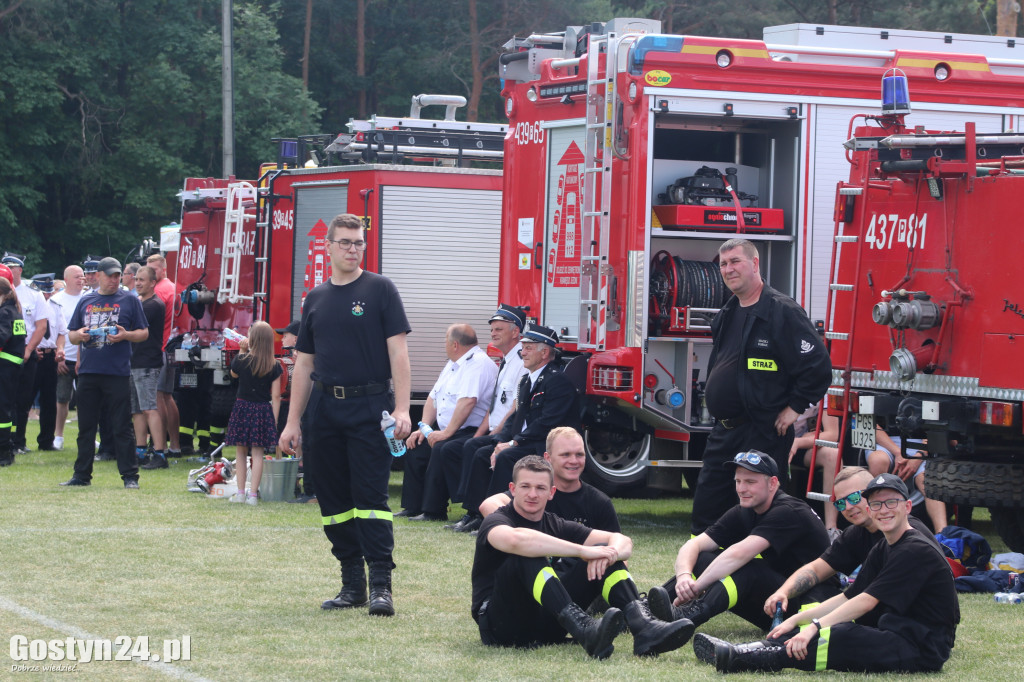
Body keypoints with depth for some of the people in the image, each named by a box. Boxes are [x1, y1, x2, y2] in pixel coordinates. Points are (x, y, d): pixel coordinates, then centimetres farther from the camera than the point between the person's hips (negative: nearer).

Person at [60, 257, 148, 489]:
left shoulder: (129, 300, 5)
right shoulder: (86, 301, 15)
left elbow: (144, 332, 5)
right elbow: (71, 335, 18)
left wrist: (125, 335, -14)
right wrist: (79, 335, -5)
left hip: (118, 373, -4)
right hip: (88, 372, 4)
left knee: (122, 427, -4)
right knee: (86, 427, 9)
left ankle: (130, 476, -2)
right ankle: (82, 474, 16)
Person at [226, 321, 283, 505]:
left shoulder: (241, 360, -7)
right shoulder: (274, 366, -5)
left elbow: (233, 374, 16)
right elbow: (276, 396, -4)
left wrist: (242, 351, 17)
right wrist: (274, 421, 2)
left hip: (243, 407, 0)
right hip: (263, 410, 1)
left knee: (240, 452, 9)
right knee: (257, 453, 3)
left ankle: (240, 493, 9)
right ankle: (253, 494, 1)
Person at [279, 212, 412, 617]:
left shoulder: (380, 290, 0)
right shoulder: (315, 300, 13)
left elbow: (398, 352, -6)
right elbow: (304, 364, 15)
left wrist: (401, 409, -16)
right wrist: (293, 422, 11)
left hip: (369, 407, -5)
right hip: (325, 410, 5)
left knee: (370, 495, -9)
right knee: (333, 500, 6)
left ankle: (381, 584, -10)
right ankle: (352, 584, 13)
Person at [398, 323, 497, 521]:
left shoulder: (478, 363, -15)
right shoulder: (453, 364, 19)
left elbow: (467, 402, -26)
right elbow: (433, 397, 22)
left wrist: (447, 432, -26)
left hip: (470, 432, -11)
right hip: (446, 431, 11)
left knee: (441, 449, -31)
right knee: (414, 447, 4)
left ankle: (433, 511, -25)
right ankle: (412, 507, 6)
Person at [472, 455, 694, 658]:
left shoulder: (556, 526, 12)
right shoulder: (497, 521, -6)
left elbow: (622, 541, 3)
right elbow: (515, 539, -34)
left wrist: (610, 553, -23)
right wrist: (584, 551, -34)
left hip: (547, 627, 6)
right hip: (502, 623, -6)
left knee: (605, 556, -5)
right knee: (528, 556, -31)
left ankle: (645, 628, -29)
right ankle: (585, 631, -49)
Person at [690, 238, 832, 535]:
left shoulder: (782, 311, -12)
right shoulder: (727, 315, 15)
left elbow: (817, 365, -17)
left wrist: (794, 409, -14)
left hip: (763, 433, -9)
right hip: (724, 431, 9)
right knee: (706, 508, 10)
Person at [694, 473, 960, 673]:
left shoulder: (916, 550, -15)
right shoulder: (882, 550, 16)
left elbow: (866, 602, -21)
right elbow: (849, 598, 14)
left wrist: (815, 627, -24)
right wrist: (796, 620, 3)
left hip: (922, 649, -10)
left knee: (839, 636, -27)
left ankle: (744, 659, -32)